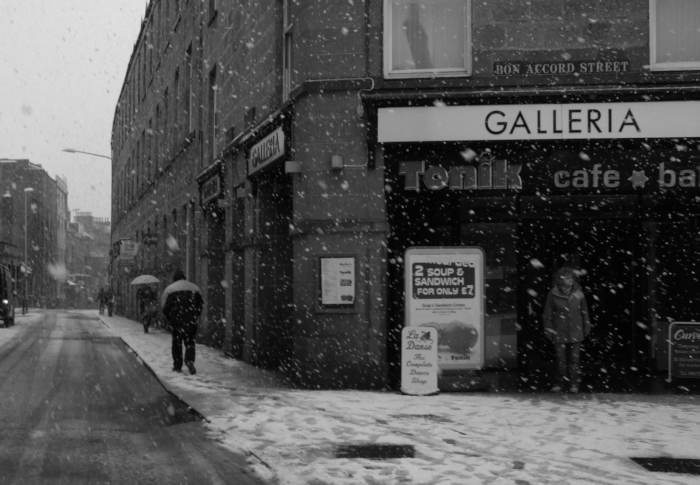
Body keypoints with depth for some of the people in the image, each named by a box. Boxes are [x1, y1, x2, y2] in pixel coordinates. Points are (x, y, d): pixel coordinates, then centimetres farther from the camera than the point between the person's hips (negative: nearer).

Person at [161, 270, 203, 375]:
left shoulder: (170, 289, 3)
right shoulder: (194, 287, 10)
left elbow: (164, 306, 0)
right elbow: (201, 304, 11)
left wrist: (169, 318, 11)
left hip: (177, 320, -1)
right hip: (191, 321, 1)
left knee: (177, 342, 11)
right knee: (190, 341, 8)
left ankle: (177, 366, 12)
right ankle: (189, 360, -18)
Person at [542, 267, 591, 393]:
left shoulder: (578, 293, -3)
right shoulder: (553, 294, -6)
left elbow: (584, 312, 7)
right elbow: (547, 314, 1)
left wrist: (586, 328, 9)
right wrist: (548, 329, 0)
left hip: (575, 332, 1)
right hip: (559, 333, -1)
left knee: (574, 359, 3)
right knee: (561, 358, 3)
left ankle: (574, 383, 13)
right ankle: (560, 383, 15)